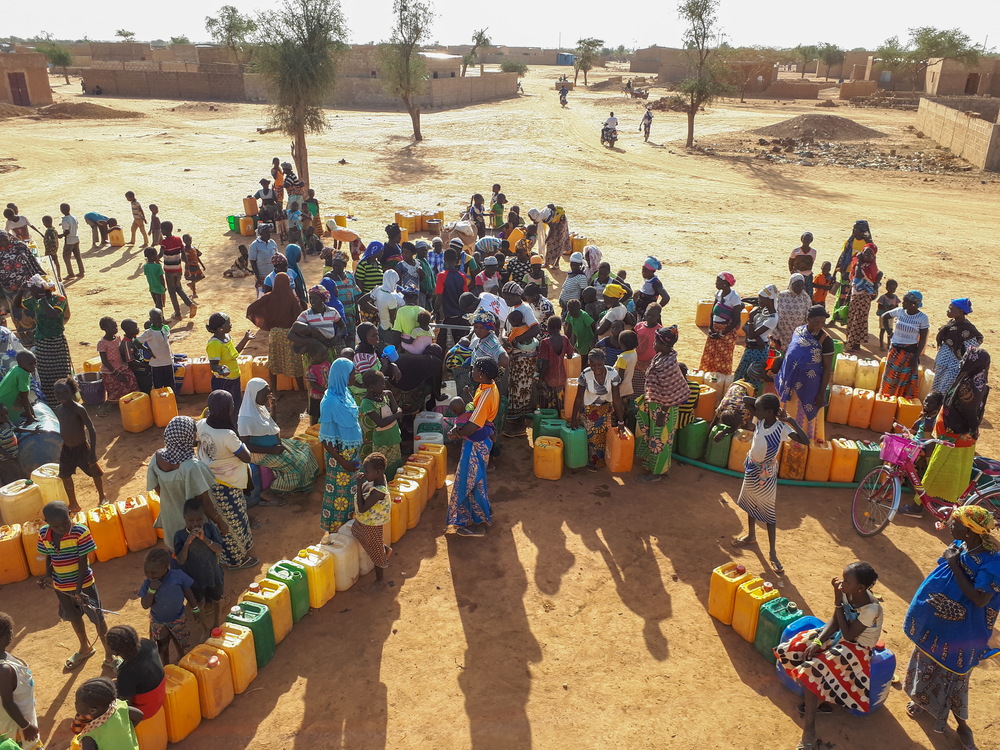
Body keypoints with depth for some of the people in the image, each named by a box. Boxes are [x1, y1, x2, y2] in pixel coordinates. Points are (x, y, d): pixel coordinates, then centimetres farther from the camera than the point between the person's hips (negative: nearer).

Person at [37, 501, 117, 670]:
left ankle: (109, 655, 23)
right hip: (61, 586, 5)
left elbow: (83, 562, -21)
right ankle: (85, 648, 50)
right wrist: (48, 576, -11)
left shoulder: (80, 532, -24)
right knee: (74, 618, 26)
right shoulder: (43, 534, -10)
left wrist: (78, 589, -22)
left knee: (97, 618, 7)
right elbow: (49, 557, 5)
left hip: (83, 583, -5)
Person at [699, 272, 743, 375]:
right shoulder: (718, 293, 3)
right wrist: (710, 328, 1)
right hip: (715, 330, 6)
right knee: (708, 354, 9)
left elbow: (736, 321, -17)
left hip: (727, 332, -6)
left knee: (723, 358, 3)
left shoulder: (734, 297, -17)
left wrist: (721, 334, -15)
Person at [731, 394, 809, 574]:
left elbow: (805, 441, -38)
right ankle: (751, 535, 46)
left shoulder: (781, 427, -26)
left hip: (766, 473, -6)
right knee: (750, 504, 23)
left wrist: (792, 421, -37)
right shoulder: (759, 421, -11)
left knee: (769, 511, 3)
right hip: (752, 468, 6)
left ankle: (772, 553, 14)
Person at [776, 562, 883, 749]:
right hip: (841, 636, 7)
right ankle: (817, 700, 5)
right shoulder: (848, 593, -12)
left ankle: (809, 731, -16)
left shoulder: (871, 609, -31)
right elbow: (835, 622, -3)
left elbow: (848, 635, -24)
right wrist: (817, 641, -18)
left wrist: (838, 603, -27)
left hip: (857, 648, -7)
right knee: (793, 649, -7)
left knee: (813, 668, -26)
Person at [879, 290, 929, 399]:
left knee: (908, 378, 3)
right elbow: (884, 316, 14)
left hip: (910, 351, -3)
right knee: (890, 375, 10)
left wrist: (916, 357, -12)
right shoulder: (899, 311, -5)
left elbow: (923, 339, -9)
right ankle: (885, 398, 24)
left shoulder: (922, 318, -13)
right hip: (895, 349, 3)